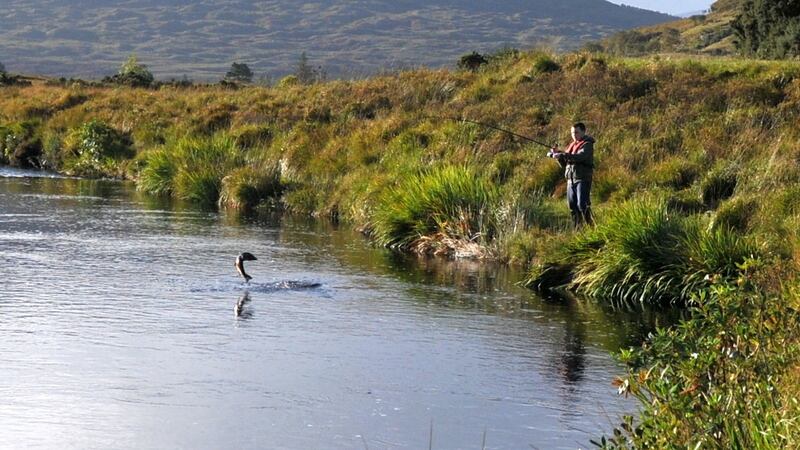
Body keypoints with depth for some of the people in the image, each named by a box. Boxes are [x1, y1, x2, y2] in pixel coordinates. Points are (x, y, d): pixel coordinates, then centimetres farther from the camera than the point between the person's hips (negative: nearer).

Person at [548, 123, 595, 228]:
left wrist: (563, 154, -33)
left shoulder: (587, 145, -5)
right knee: (573, 207, 5)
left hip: (583, 180, -7)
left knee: (582, 205, -16)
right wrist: (557, 154, 0)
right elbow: (565, 164, 18)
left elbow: (579, 157, -24)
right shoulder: (571, 145, 18)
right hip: (571, 180, 7)